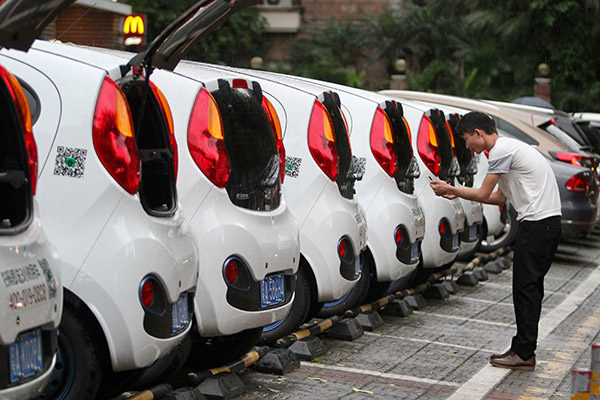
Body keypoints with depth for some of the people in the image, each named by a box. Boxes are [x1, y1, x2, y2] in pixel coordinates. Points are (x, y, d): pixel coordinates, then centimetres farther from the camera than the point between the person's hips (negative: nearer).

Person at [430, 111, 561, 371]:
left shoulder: (502, 150, -11)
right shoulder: (510, 148, 22)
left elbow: (483, 194, -10)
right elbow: (500, 197, 24)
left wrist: (450, 189, 4)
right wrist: (458, 194, 22)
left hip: (537, 223, -10)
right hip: (549, 222, 10)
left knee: (525, 287, -7)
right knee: (531, 286, 12)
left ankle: (524, 354, -3)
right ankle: (523, 349, 16)